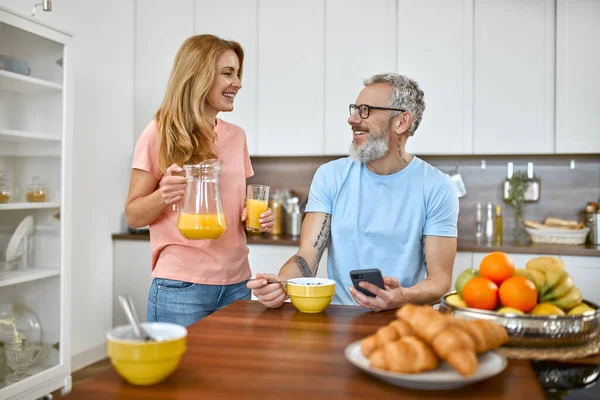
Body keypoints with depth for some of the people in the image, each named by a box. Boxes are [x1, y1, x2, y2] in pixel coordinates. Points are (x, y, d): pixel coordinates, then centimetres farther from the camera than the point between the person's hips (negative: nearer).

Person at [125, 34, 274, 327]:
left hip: (236, 282, 5)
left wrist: (257, 215, -4)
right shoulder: (160, 133, -6)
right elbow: (133, 215, -3)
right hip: (181, 286, -5)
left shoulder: (236, 136, 8)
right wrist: (163, 196, -23)